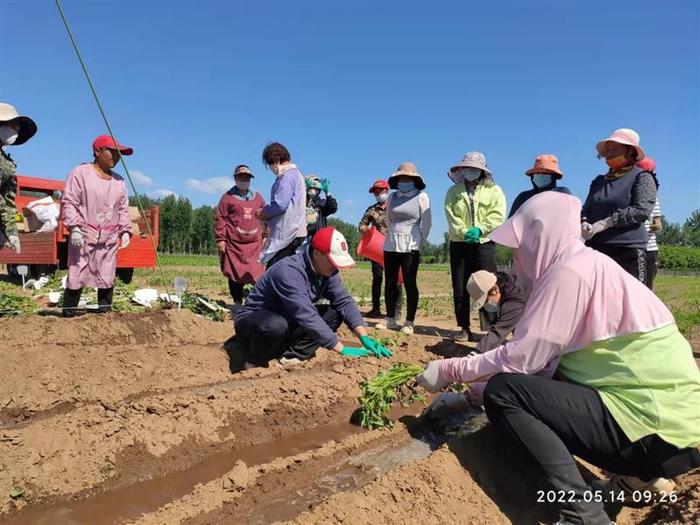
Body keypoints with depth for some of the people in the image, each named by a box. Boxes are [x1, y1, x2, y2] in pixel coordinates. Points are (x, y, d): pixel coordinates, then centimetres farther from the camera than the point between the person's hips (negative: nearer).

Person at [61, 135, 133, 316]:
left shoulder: (119, 181, 14)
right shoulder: (80, 173, -3)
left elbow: (123, 208, 17)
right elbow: (69, 202, -7)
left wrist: (125, 230, 7)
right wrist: (74, 227, -16)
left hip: (109, 239, 5)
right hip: (83, 235, -5)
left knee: (107, 279, 6)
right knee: (76, 277, -3)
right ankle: (68, 315, 6)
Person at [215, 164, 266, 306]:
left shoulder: (257, 197, 15)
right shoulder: (227, 197, 4)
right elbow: (220, 219, 0)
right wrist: (220, 239, -7)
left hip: (255, 244, 2)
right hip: (234, 244, -2)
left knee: (257, 273, -3)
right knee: (236, 274, 3)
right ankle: (237, 304, 13)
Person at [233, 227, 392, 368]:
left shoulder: (327, 271, -8)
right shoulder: (289, 271, -32)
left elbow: (344, 302, -8)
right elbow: (307, 317, -37)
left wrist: (364, 338, -22)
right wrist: (342, 349, -35)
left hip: (289, 322, 7)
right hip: (253, 321, -7)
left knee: (335, 313, -7)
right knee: (277, 325, -40)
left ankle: (291, 356, -10)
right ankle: (256, 361, -10)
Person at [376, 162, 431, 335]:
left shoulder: (421, 197, 1)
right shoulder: (392, 197, 11)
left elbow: (426, 223, 1)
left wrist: (421, 241, 0)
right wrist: (392, 234, 14)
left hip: (410, 247, -4)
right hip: (390, 245, 5)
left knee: (410, 284, -5)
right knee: (390, 283, 6)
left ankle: (409, 322, 2)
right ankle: (390, 319, 15)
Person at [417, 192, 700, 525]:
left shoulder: (569, 270, -15)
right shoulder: (583, 266, 14)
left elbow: (522, 357, -18)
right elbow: (539, 360, 14)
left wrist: (450, 370, -4)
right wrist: (470, 395, 14)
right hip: (659, 412, 10)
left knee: (503, 393, -13)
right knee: (524, 384, 19)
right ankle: (637, 474, 15)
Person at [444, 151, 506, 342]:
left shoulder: (494, 190, 7)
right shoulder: (453, 192, 12)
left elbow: (497, 216, -5)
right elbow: (451, 216, 0)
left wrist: (480, 230, -18)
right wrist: (464, 232, -16)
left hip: (483, 243, -2)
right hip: (459, 243, 2)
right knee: (460, 290, 3)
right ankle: (464, 329, 12)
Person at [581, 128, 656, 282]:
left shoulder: (642, 177, 3)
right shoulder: (598, 181, 21)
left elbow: (641, 210, -10)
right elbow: (586, 210, 15)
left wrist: (605, 223, -16)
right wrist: (584, 225, -8)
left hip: (628, 251, -5)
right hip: (596, 249, 5)